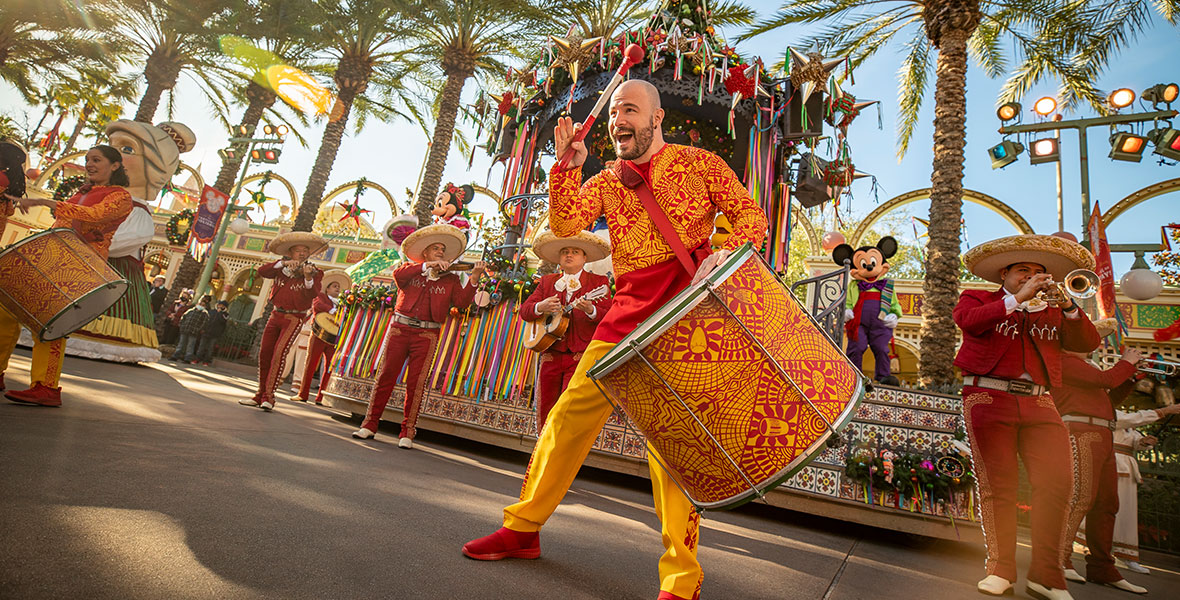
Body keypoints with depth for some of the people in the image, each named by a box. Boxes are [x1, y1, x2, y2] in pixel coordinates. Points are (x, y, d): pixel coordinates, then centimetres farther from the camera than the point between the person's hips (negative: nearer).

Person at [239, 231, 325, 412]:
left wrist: (308, 277, -39)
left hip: (294, 318, -5)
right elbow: (262, 271, -9)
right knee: (264, 354, 6)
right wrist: (284, 263, -21)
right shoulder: (282, 267, 9)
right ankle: (260, 395, 19)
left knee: (280, 352, -18)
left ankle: (269, 396, -13)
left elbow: (312, 295, -20)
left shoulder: (314, 272, -4)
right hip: (276, 315, 5)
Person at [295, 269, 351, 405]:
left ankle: (321, 398, 0)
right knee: (311, 363, -3)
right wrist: (332, 310, -25)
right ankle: (303, 394, 5)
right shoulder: (321, 296, 11)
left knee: (330, 368, -3)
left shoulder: (341, 303, 23)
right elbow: (317, 304, -11)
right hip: (319, 334, -4)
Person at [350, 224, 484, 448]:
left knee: (416, 383, -3)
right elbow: (397, 275, -9)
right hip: (400, 328, 1)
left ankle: (407, 432, 5)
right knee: (385, 375, -1)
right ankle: (369, 424, 9)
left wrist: (473, 279, -17)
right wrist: (427, 265, -17)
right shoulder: (411, 270, 14)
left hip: (426, 334, 0)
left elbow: (462, 301, -2)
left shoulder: (450, 280, 13)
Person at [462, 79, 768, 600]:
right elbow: (565, 225, 2)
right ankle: (523, 529, 19)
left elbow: (751, 216, 5)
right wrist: (568, 166, -8)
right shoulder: (606, 181, 16)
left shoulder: (700, 163, 7)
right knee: (571, 412, 2)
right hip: (628, 312, 4)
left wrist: (725, 252, -15)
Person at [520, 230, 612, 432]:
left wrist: (590, 310, -25)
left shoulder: (598, 282, 6)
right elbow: (524, 310, 9)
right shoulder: (547, 282, 16)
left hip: (581, 355, -3)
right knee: (544, 409, 7)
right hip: (551, 354, 4)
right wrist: (541, 307, -12)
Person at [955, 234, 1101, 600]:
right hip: (989, 400, -4)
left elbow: (1088, 343, 9)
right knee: (998, 486, -5)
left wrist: (1067, 307, -5)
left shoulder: (1052, 312, 22)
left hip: (1039, 405, 4)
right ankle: (1001, 569, 5)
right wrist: (1017, 299, -12)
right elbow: (967, 320, -12)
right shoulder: (978, 299, 11)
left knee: (1058, 482, -9)